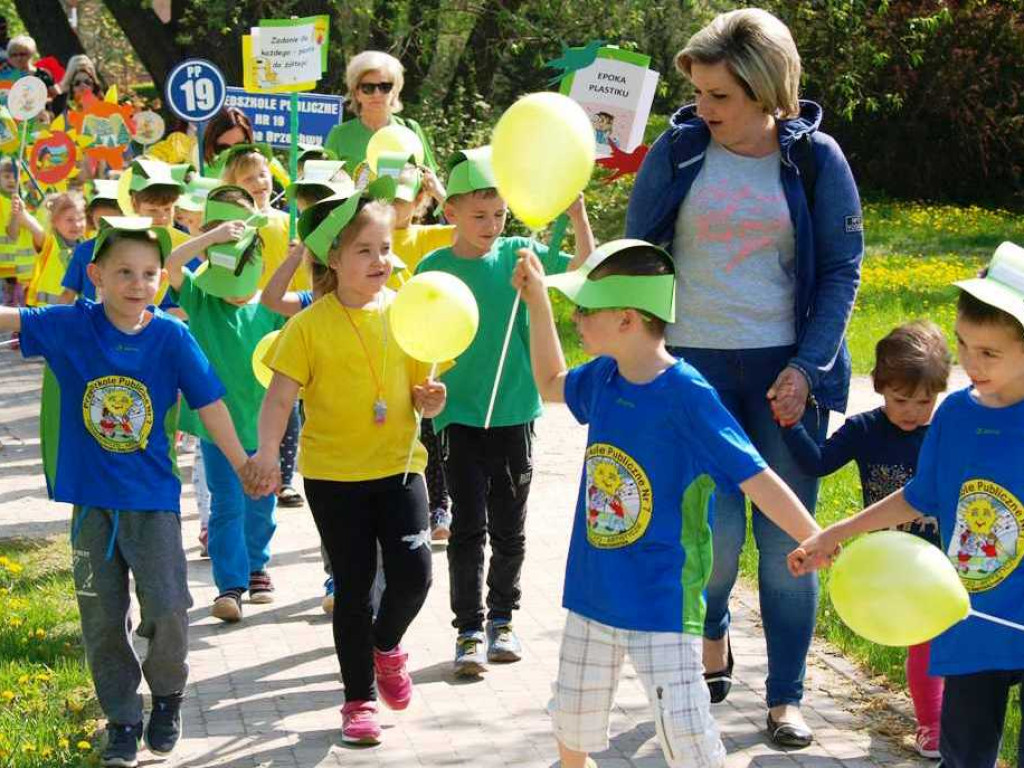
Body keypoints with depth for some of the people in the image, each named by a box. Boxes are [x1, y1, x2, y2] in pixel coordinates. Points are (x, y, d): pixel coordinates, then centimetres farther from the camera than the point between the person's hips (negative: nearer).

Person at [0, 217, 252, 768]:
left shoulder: (171, 337, -9)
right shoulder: (71, 327, -7)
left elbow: (209, 405, -3)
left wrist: (243, 467, 1)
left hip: (152, 497, -1)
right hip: (91, 499, 1)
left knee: (166, 610, -6)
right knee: (102, 620, 7)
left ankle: (167, 694, 23)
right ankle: (122, 721, 23)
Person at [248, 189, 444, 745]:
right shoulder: (310, 326, -9)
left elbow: (420, 386, 10)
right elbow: (280, 396, -11)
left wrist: (429, 400, -13)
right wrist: (267, 451, -27)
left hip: (398, 465, 2)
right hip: (333, 474, -2)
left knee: (413, 573, -9)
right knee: (353, 586, 5)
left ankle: (386, 644, 25)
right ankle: (359, 699, 21)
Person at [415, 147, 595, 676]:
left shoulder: (518, 254, 0)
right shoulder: (434, 267, -4)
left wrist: (576, 214, -16)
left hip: (515, 412, 2)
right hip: (460, 414, -2)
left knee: (509, 528, 11)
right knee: (468, 527, 0)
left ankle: (502, 618, 26)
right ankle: (469, 630, 7)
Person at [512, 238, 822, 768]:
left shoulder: (687, 397, -21)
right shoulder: (602, 376, 0)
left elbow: (757, 480, -21)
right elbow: (550, 384, 24)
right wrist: (536, 300, 16)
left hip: (663, 603, -7)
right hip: (592, 592, 7)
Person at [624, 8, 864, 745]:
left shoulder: (816, 157, -1)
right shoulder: (678, 151, -1)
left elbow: (841, 270, 1)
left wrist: (806, 367, -8)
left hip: (787, 370, 0)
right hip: (696, 362, 0)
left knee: (786, 542, 2)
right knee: (716, 532, -7)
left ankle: (787, 698, 17)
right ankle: (712, 632, 26)